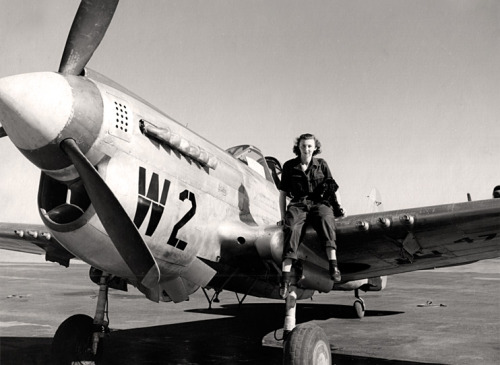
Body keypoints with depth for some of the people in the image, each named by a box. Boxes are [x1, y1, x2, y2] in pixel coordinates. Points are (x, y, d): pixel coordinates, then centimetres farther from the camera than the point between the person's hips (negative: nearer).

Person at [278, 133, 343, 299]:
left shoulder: (321, 164, 14)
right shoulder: (289, 166, 13)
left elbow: (333, 187, 18)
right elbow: (282, 193, 15)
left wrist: (338, 207, 7)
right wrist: (283, 216, 8)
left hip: (319, 203, 0)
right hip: (298, 204, 0)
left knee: (326, 220, -36)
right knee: (292, 228, -32)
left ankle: (333, 265, -42)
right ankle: (285, 279, -39)